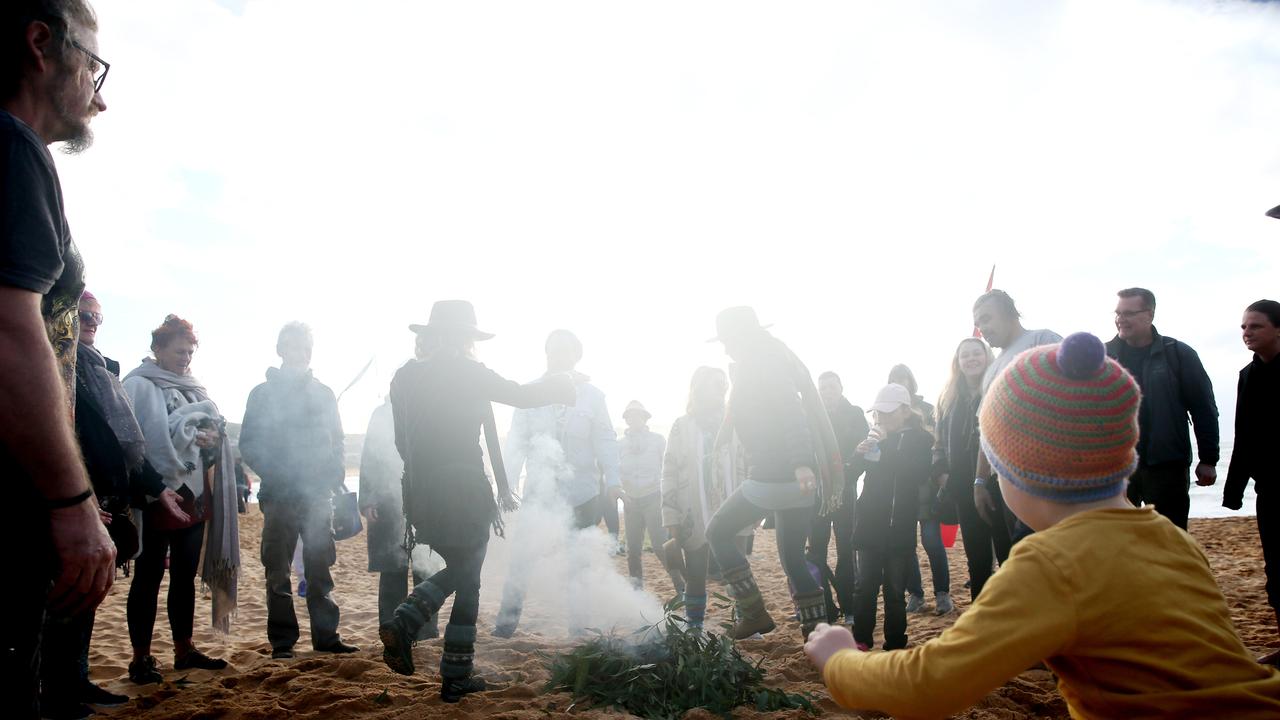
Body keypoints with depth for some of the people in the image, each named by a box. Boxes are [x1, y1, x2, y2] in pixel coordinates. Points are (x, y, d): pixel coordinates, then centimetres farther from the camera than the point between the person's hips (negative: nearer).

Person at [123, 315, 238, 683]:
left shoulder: (192, 388, 17)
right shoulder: (140, 386, -6)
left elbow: (215, 427, 14)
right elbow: (153, 439, -18)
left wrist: (210, 436, -6)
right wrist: (192, 435, -10)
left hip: (194, 495, 7)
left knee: (186, 574, 12)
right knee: (150, 575, 0)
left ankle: (184, 650, 21)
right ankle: (141, 659, 9)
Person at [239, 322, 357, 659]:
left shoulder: (323, 394, 12)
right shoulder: (263, 394, 3)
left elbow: (338, 441, 15)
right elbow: (249, 444, -1)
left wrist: (336, 473, -1)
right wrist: (274, 474, -15)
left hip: (318, 495, 3)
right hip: (280, 496, -3)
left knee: (320, 567, 7)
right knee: (278, 571, 3)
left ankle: (326, 635, 14)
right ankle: (282, 641, 12)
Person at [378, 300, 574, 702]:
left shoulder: (404, 377, 8)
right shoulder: (467, 373, -9)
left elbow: (402, 442, 12)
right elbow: (522, 396, -3)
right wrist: (557, 386, 14)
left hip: (420, 493, 6)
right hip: (463, 491, -6)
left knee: (456, 569, 24)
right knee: (467, 581, 8)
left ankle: (403, 625, 3)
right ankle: (456, 678, 13)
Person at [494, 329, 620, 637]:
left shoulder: (592, 395, -1)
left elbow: (605, 441, -1)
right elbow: (517, 441, -2)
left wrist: (612, 480, -13)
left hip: (581, 493, 0)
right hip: (538, 492, 0)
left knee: (579, 563, 10)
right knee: (522, 557, -1)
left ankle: (579, 624, 21)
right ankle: (507, 620, 10)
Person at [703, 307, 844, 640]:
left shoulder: (760, 365, -8)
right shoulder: (779, 361, 20)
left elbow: (791, 412, -23)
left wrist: (801, 463, -33)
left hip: (772, 477, -9)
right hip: (800, 480, 9)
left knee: (719, 532, 8)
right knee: (793, 558, 15)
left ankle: (754, 612, 6)